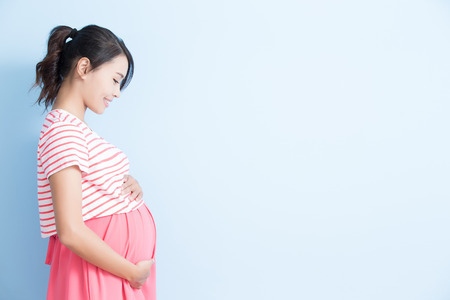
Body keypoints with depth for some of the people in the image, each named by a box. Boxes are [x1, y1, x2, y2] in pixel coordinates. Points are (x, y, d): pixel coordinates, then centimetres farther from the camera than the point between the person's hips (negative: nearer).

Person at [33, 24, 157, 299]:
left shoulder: (76, 127, 11)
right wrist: (133, 272, -16)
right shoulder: (63, 130, -19)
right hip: (101, 272, -9)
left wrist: (128, 183, -1)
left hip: (120, 261, 9)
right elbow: (70, 232, -25)